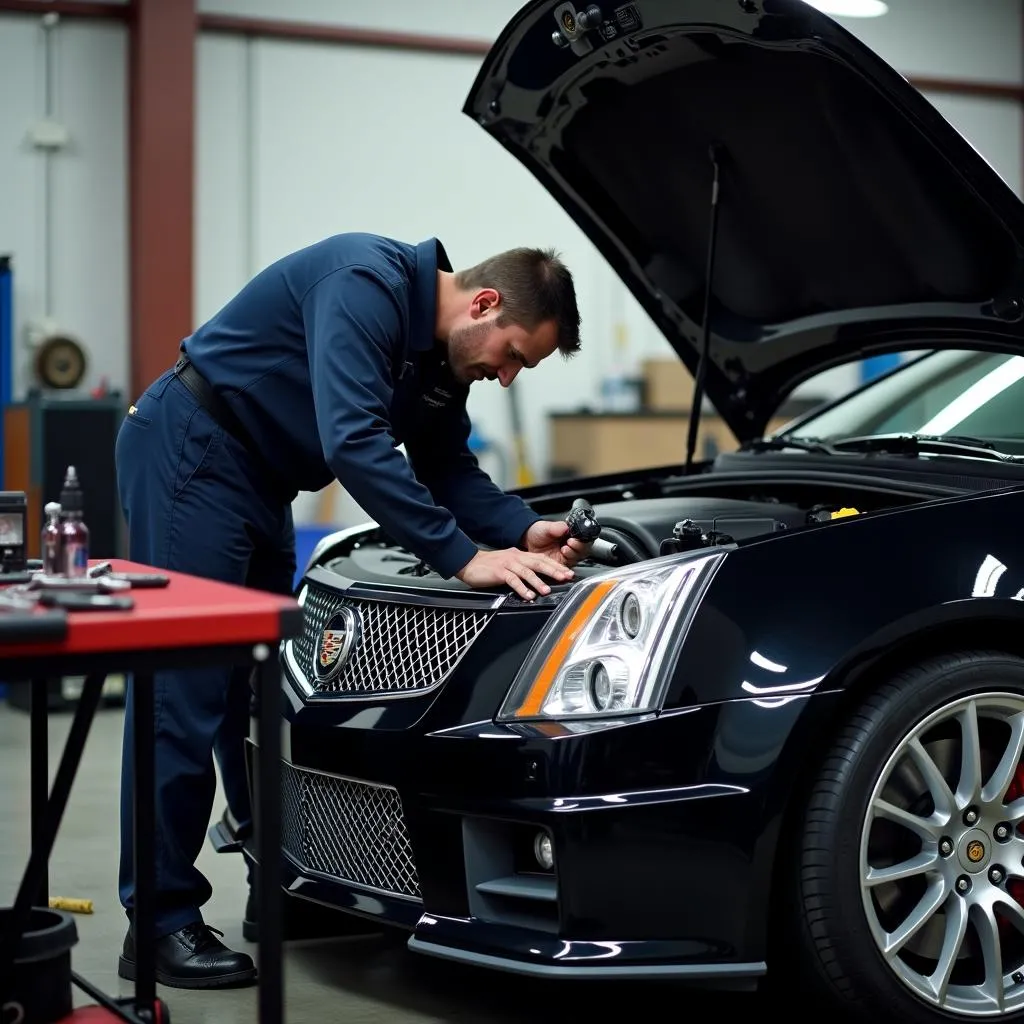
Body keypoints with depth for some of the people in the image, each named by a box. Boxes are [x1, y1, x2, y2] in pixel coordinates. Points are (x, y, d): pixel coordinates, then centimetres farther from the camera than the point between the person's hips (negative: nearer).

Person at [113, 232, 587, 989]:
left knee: (261, 679, 14)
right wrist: (464, 558, -33)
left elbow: (449, 470, 13)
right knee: (185, 686, -9)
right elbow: (354, 444, -34)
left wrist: (525, 530, -5)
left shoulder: (441, 353, 4)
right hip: (189, 451, -10)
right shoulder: (367, 285, -25)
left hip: (258, 478, 10)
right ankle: (160, 924, -4)